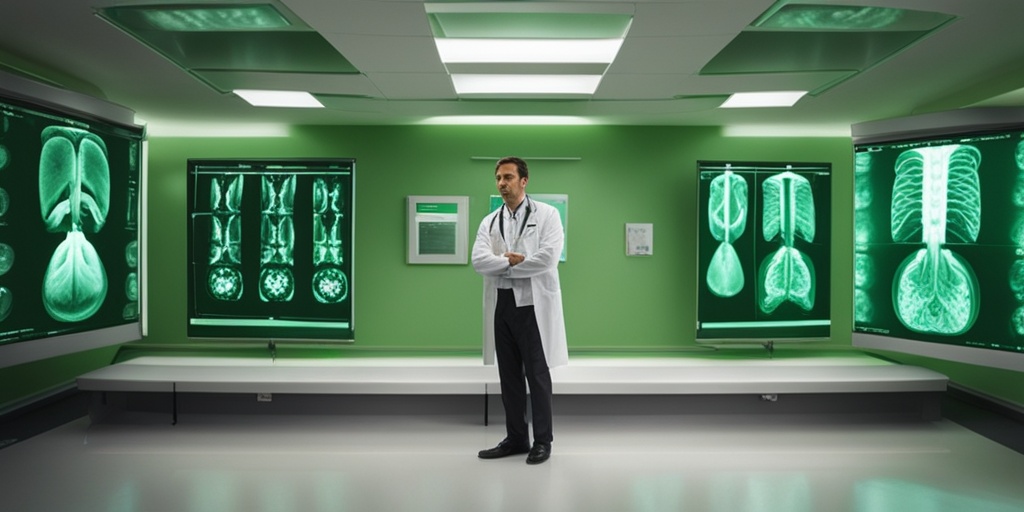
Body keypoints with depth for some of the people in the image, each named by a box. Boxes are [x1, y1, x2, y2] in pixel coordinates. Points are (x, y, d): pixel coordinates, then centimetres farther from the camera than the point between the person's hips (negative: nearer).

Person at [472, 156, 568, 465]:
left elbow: (548, 257, -15)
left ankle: (542, 441, 16)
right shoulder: (489, 222, 11)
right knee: (509, 375, 11)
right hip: (501, 305, 5)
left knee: (537, 374, 3)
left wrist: (504, 264, -8)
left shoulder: (546, 215, -1)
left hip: (532, 304, -4)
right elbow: (479, 261, -3)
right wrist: (513, 260, -14)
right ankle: (516, 438, 24)